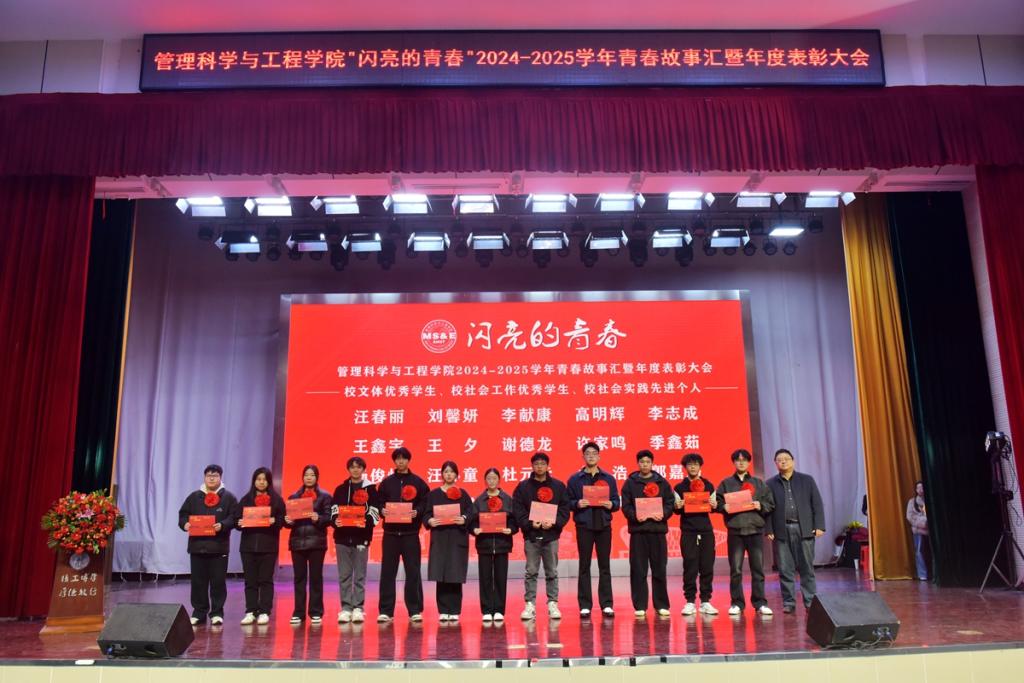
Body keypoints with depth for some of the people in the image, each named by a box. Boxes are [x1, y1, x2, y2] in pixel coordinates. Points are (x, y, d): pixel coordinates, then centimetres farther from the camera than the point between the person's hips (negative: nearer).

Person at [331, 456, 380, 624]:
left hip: (362, 536, -2)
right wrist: (335, 520, -14)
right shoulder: (340, 489, 11)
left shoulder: (370, 489, 4)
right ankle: (346, 608, 11)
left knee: (360, 574, 2)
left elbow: (374, 512, -2)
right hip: (342, 535, 2)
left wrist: (367, 522, -21)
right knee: (344, 574, 5)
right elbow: (333, 509, 6)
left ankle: (358, 607, 9)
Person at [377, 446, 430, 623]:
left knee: (413, 572, 2)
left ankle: (415, 610, 10)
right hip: (390, 532, 1)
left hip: (411, 532, -1)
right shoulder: (386, 482, 8)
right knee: (387, 572, 2)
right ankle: (385, 611, 10)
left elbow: (426, 504, 2)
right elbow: (378, 503, 9)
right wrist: (382, 510, -12)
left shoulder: (418, 482, 5)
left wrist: (417, 512, -16)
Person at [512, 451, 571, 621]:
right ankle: (530, 605, 9)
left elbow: (565, 510, 1)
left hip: (551, 535, 1)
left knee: (552, 572, 7)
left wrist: (553, 523, -14)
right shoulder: (523, 486, 3)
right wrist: (530, 523, -15)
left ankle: (553, 604, 15)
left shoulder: (558, 486, 5)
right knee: (531, 572, 3)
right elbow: (517, 511, -2)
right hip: (531, 536, 0)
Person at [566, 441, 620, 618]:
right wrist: (577, 504, -18)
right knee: (584, 566, 3)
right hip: (584, 526, -1)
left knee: (604, 565, 5)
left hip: (604, 525, 2)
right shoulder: (574, 479, 4)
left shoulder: (609, 479, 10)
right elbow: (567, 503, 1)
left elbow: (617, 502, 8)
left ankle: (607, 604, 11)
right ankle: (585, 605, 8)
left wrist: (610, 504, -13)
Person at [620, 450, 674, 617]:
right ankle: (640, 606, 8)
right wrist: (635, 516, -17)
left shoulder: (662, 482, 10)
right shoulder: (630, 483, 6)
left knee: (660, 569, 5)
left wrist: (663, 514, -13)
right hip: (638, 530, -1)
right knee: (638, 570, 0)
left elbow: (670, 503, 5)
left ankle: (661, 605, 15)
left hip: (658, 529, 1)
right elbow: (626, 506, 0)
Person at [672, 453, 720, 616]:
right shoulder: (680, 487, 6)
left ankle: (705, 601, 8)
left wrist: (715, 505, -10)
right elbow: (676, 510, 6)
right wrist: (678, 507, -16)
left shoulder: (708, 485, 10)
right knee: (690, 567, -2)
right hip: (688, 531, -1)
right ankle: (690, 602, 3)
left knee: (707, 566, 1)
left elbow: (714, 506, 12)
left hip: (706, 530, 1)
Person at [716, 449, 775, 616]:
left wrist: (761, 506, -10)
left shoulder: (758, 483, 12)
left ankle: (760, 603, 11)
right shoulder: (726, 483, 9)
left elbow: (771, 504, 9)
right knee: (735, 570, 2)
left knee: (758, 569, 2)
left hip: (756, 530, 1)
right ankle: (736, 603, 10)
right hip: (735, 530, -1)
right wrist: (724, 507, -14)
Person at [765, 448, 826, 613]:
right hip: (782, 531, 0)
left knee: (807, 568, 4)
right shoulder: (770, 484, 7)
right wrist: (768, 530, -4)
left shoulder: (807, 480, 9)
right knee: (785, 569, 2)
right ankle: (788, 603, 10)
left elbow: (817, 504, 5)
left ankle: (810, 601, 14)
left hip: (804, 530, 0)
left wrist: (819, 526, -3)